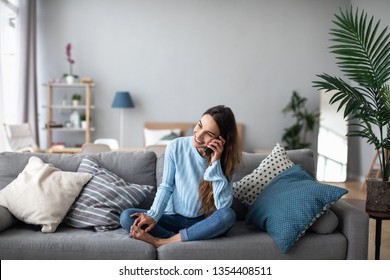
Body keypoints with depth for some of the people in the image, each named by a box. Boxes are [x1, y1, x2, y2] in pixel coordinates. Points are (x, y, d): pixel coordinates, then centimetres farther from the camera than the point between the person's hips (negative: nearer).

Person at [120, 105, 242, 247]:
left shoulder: (224, 159, -11)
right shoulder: (176, 147, -11)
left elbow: (223, 205, -22)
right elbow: (166, 187, -4)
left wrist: (215, 163, -26)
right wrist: (153, 216, -21)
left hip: (203, 222, 0)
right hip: (173, 217, 1)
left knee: (228, 215, -34)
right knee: (126, 217, -20)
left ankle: (162, 241, -25)